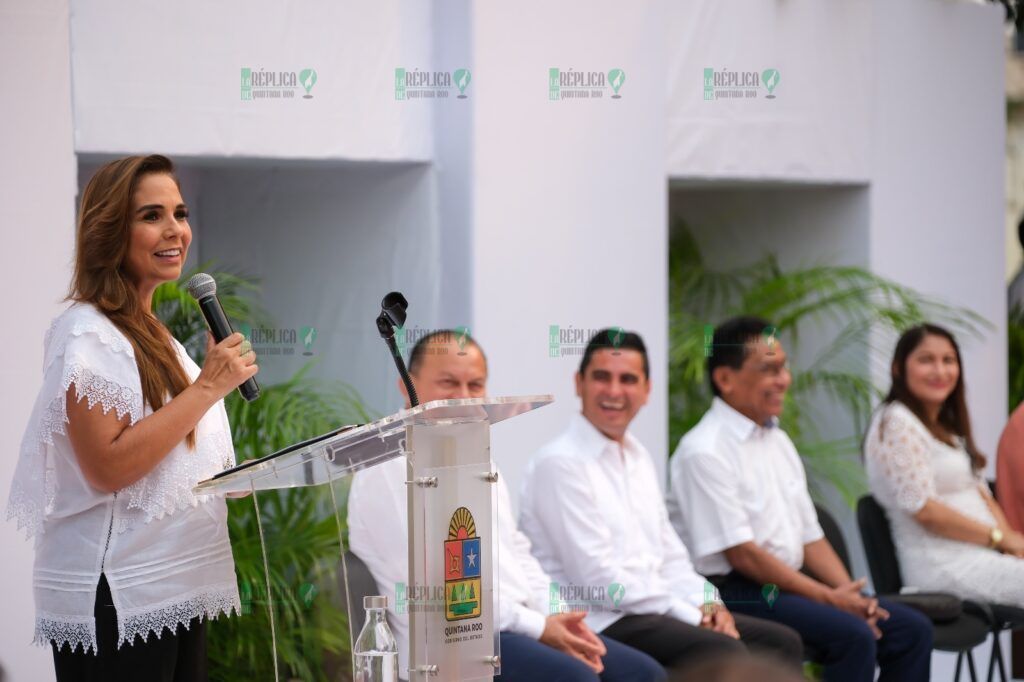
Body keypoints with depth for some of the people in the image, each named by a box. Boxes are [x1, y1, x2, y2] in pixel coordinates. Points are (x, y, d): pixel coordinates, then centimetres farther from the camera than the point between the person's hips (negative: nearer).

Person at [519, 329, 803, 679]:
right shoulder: (560, 463, -11)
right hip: (598, 622, -9)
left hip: (652, 608, 9)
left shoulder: (637, 456, 17)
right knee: (723, 653, -28)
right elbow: (598, 579, -17)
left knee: (781, 642, -1)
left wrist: (707, 604, -2)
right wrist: (694, 617, -14)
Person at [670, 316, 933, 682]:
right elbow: (741, 554, -16)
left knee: (912, 629, -4)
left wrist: (850, 595, -2)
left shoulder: (777, 441, 16)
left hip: (789, 582, 9)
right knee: (853, 635, -28)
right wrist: (830, 599, -15)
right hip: (737, 593, -9)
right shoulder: (704, 452, -12)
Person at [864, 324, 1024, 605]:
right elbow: (924, 510, -14)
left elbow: (980, 494, 16)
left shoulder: (946, 427, 21)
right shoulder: (897, 424, -7)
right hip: (945, 568, -9)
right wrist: (1001, 538, -10)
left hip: (980, 556, 9)